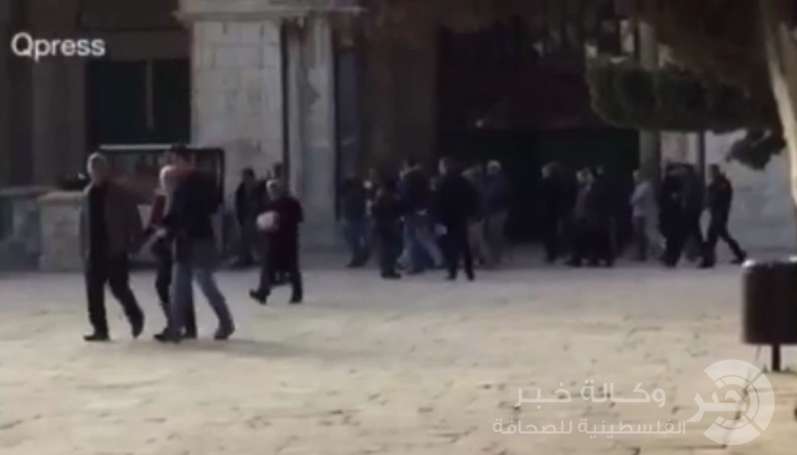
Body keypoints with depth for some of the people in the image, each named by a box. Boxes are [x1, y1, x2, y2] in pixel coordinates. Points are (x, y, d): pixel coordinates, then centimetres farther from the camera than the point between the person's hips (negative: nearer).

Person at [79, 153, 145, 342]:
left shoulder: (120, 194, -4)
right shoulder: (88, 194, 10)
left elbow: (133, 219, -4)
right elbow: (84, 223, 14)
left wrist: (135, 242, -10)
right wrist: (84, 248, 11)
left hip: (115, 250, -5)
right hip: (94, 251, 5)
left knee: (119, 287, -4)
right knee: (94, 292, -1)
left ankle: (135, 316, 23)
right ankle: (100, 329, 4)